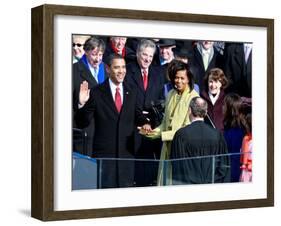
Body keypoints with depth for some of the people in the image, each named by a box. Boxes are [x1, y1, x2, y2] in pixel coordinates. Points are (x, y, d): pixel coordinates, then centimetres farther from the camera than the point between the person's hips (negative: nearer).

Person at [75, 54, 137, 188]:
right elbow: (82, 123, -4)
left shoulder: (131, 94, 10)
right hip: (104, 153, -3)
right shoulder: (96, 93, -3)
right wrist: (82, 104, -20)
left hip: (126, 152, 3)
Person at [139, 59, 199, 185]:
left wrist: (162, 134, -16)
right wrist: (152, 132, -1)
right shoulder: (171, 95, 10)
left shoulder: (193, 97, -11)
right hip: (168, 147, 6)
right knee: (165, 183, 8)